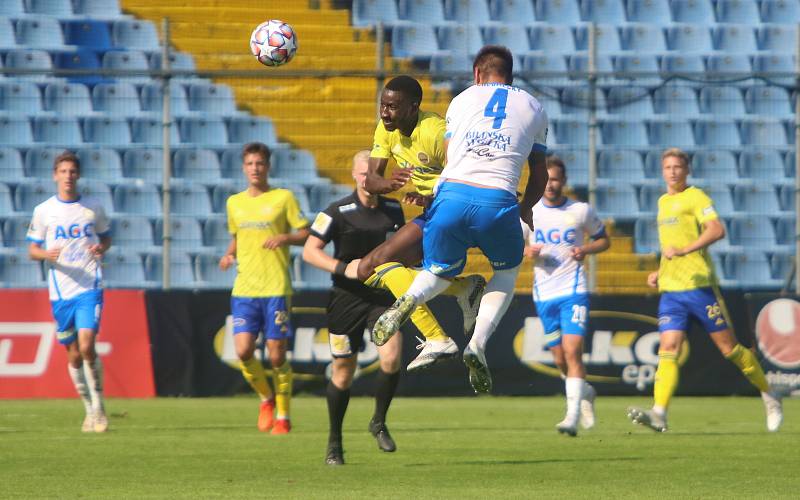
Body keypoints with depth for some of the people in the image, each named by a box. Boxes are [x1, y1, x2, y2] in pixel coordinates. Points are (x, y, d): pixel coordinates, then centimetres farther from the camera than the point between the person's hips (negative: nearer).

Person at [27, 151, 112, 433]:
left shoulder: (93, 208, 5)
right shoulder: (43, 211, 4)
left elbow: (106, 237, 19)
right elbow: (32, 250, 8)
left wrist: (102, 248, -4)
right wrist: (46, 254, -14)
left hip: (89, 287, -2)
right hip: (60, 291, 2)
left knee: (86, 346, -19)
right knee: (74, 354, 7)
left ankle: (98, 403, -4)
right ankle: (89, 409, 23)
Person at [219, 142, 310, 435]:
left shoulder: (283, 198, 1)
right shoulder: (235, 203, 14)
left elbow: (306, 235, 2)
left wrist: (285, 238, -17)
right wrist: (229, 255, 7)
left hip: (276, 289, -3)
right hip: (243, 288, 3)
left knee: (277, 354, -3)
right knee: (243, 350, -11)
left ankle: (282, 417, 12)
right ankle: (266, 398, 16)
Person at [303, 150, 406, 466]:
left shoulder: (393, 210, 5)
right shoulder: (338, 212, -8)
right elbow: (310, 251, -10)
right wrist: (344, 268, -22)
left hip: (383, 295, 2)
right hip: (346, 297, -2)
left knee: (392, 357, -19)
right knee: (344, 369, 4)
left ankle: (379, 423, 5)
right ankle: (334, 442, 20)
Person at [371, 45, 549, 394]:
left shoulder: (463, 100, 20)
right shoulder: (533, 108, 21)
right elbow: (539, 176, 27)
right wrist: (526, 209, 45)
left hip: (452, 195, 1)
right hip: (498, 202, -1)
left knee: (441, 271, 25)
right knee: (507, 273, 26)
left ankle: (409, 300, -11)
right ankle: (478, 343, 1)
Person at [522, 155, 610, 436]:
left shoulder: (582, 211, 1)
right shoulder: (529, 212, 5)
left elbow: (604, 240, 12)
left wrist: (586, 250, -9)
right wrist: (527, 252, -10)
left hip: (574, 291, -3)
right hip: (544, 294, 3)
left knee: (572, 351, -17)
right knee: (560, 359, 8)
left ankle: (572, 418, -21)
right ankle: (585, 393, 38)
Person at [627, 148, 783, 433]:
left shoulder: (695, 197, -4)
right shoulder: (663, 202, 20)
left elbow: (717, 230, -20)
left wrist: (683, 250, -28)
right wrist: (660, 272, 20)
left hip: (699, 285, -6)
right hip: (670, 290, 6)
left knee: (729, 348, 1)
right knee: (668, 350, -10)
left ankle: (769, 396, 17)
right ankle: (659, 413, -22)